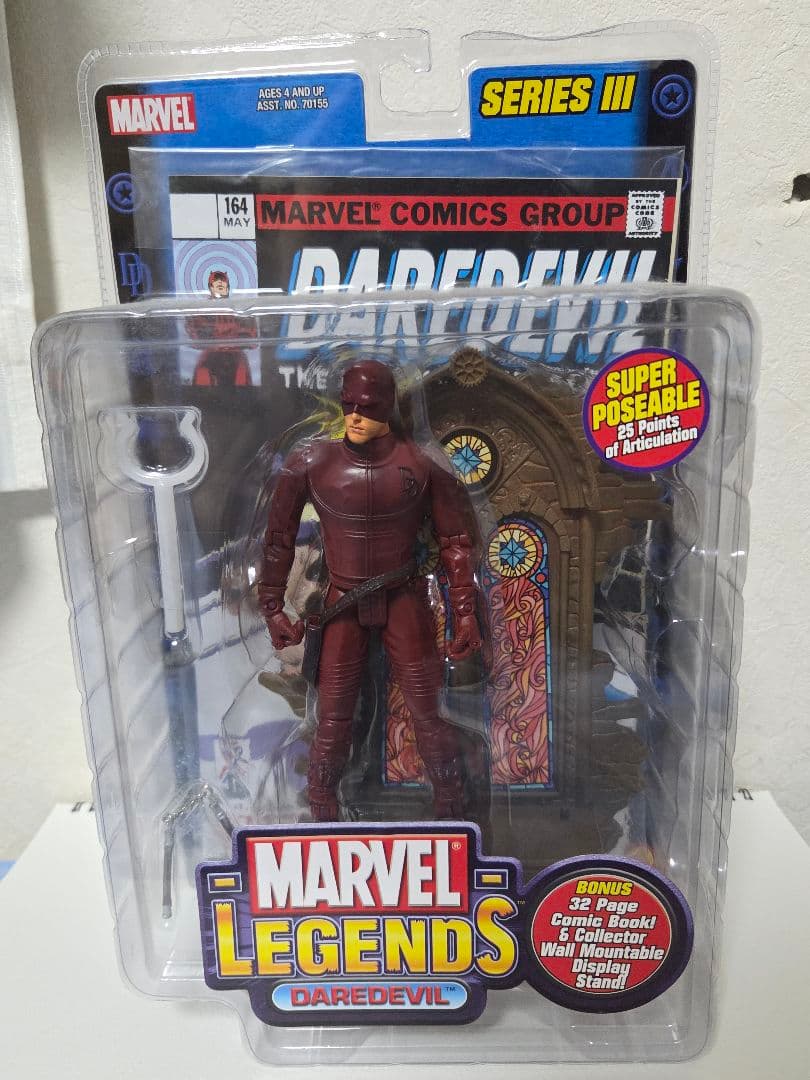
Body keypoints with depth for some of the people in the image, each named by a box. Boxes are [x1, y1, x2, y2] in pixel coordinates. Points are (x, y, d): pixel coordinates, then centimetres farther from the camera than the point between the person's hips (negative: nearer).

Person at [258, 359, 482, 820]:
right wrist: (273, 607, 3)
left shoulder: (422, 463, -11)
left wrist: (465, 611, -5)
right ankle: (323, 818, 24)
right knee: (333, 721, 3)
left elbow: (457, 539, -3)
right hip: (343, 603, 1)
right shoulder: (312, 463, -9)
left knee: (429, 713, 4)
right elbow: (280, 536, 2)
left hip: (404, 597, 0)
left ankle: (451, 813, 26)